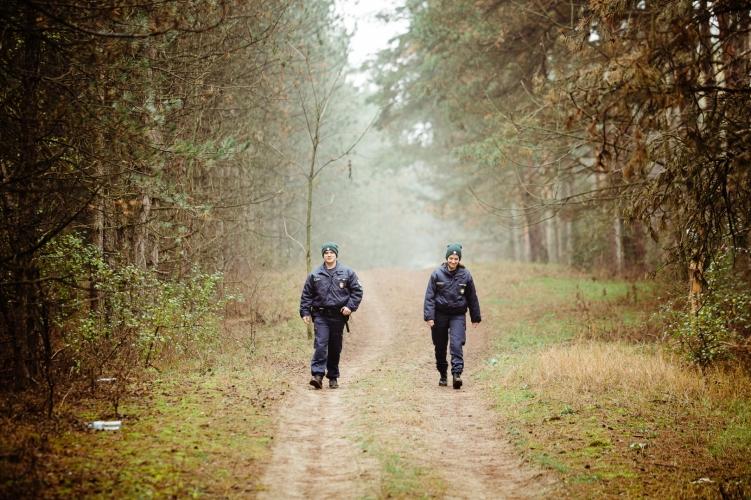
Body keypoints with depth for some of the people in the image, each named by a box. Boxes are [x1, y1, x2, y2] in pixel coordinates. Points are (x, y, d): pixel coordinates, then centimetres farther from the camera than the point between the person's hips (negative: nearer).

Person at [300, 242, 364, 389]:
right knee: (320, 344, -15)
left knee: (335, 348, 8)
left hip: (339, 316, 1)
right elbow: (306, 295, 8)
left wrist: (350, 306, -7)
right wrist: (305, 312, 0)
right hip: (320, 316, -1)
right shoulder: (315, 274, 4)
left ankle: (333, 377, 18)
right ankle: (317, 375, -20)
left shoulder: (347, 273, 3)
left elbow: (357, 291, 5)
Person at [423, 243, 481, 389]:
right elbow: (429, 296, -5)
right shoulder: (437, 274, -5)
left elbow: (472, 297, 8)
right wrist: (429, 316, -13)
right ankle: (443, 375, 23)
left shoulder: (465, 275, 0)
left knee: (457, 344, -16)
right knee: (440, 347, 9)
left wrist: (476, 317, 12)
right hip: (440, 314, 1)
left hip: (458, 315, 0)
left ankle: (457, 373, -19)